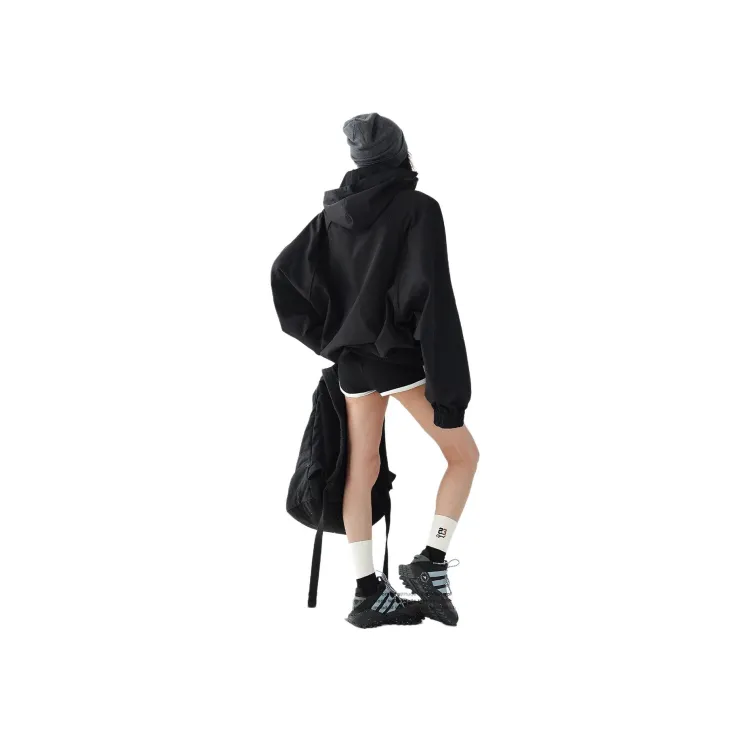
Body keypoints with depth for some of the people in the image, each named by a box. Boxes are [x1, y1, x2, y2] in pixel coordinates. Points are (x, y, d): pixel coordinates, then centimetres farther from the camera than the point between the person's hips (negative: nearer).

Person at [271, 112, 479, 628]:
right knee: (464, 454, 7)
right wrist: (448, 380, -18)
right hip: (400, 354, -6)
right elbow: (434, 294, -19)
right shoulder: (419, 207, -11)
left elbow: (286, 272, 7)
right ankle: (431, 564, -3)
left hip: (353, 356, 6)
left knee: (363, 469, 7)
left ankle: (369, 594, 8)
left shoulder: (336, 210, 7)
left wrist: (326, 334, 11)